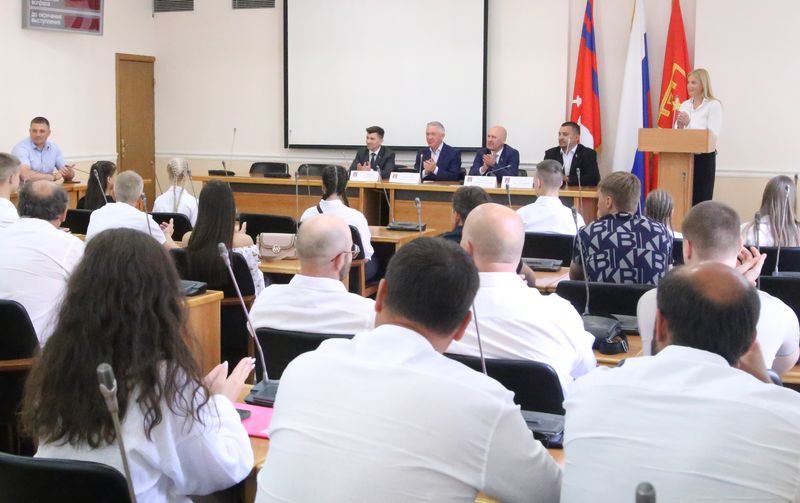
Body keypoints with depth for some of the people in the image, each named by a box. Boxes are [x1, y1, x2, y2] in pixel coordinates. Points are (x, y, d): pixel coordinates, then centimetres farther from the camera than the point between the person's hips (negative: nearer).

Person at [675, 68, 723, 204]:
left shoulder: (714, 105, -4)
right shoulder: (684, 105, 13)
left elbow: (713, 135, -14)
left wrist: (689, 123, -19)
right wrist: (679, 126, -9)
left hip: (704, 158, -5)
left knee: (700, 198, -3)